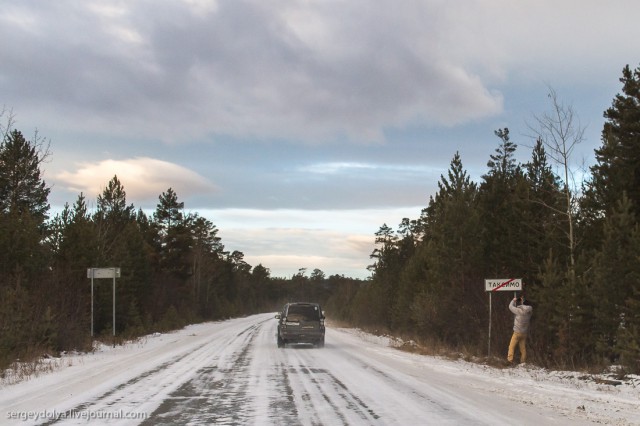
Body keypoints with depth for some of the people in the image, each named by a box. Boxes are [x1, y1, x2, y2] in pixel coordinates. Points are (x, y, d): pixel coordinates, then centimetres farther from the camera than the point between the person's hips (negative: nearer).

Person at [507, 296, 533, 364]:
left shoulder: (519, 311, -18)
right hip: (525, 332, 6)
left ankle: (510, 360, -9)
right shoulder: (529, 312, -2)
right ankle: (523, 361, 15)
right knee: (523, 348, 12)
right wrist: (523, 301, 16)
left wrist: (514, 300, 10)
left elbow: (511, 307, -5)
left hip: (517, 332, -6)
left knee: (512, 346, -1)